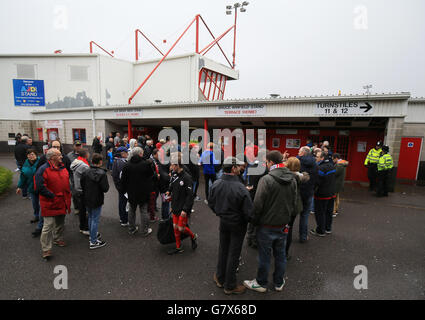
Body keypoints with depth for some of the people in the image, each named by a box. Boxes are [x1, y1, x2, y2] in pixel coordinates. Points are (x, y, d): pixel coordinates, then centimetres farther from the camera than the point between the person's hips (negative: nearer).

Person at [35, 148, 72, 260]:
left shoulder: (63, 168, 10)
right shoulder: (43, 169, -14)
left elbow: (67, 182, 20)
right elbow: (40, 187, -19)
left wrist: (67, 197, 11)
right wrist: (53, 196, -17)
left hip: (62, 202, 7)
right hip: (50, 203, -7)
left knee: (60, 223, 20)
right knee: (48, 225, -4)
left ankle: (58, 239, 40)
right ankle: (46, 249, 6)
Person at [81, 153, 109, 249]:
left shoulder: (85, 172, -5)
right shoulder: (102, 173, -20)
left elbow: (82, 185, 3)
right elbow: (105, 189, -21)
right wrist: (107, 184, -1)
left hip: (87, 200, 6)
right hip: (97, 201, -6)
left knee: (90, 218, 22)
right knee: (95, 220, 3)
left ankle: (93, 234, 39)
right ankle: (93, 242, 11)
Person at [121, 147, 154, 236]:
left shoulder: (127, 165, -4)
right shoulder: (146, 164, -15)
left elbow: (123, 179, 2)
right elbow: (151, 175, -4)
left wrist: (124, 190, 12)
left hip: (131, 192, 3)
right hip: (143, 192, -3)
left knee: (132, 210, 17)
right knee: (143, 211, 6)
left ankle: (131, 229, 28)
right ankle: (145, 231, 15)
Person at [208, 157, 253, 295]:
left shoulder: (215, 184, -12)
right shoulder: (241, 189, -29)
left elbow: (211, 204, 1)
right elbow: (248, 212, -23)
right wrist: (249, 220, -1)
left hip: (223, 222, 5)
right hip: (238, 225, -4)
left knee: (223, 250, 23)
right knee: (233, 254, 11)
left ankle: (220, 278, 41)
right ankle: (230, 286, 29)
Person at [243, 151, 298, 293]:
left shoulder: (266, 179, -22)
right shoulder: (292, 180, -1)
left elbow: (258, 204, -20)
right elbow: (294, 203, 8)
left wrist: (254, 221, -5)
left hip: (267, 226, -6)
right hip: (283, 225, 6)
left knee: (264, 256, 12)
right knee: (280, 255, 20)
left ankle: (261, 283, 31)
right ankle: (279, 283, 38)